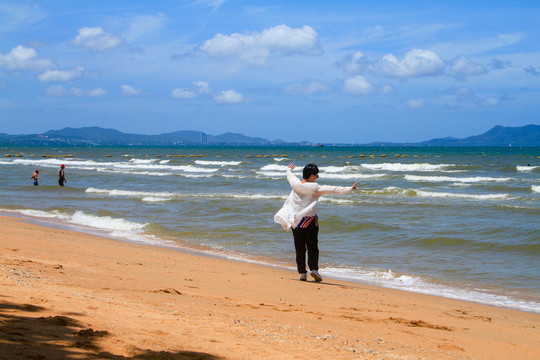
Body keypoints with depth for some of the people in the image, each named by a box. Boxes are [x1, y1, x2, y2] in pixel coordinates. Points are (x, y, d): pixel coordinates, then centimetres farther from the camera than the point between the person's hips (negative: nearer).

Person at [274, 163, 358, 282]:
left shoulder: (295, 183, -2)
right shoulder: (315, 188, -14)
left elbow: (290, 176, 21)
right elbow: (333, 190, -17)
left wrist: (289, 169, 43)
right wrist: (349, 189, -15)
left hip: (296, 221, 4)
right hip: (310, 221, -4)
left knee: (299, 248, 8)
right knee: (312, 246, 6)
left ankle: (302, 272, 9)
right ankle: (314, 269, -8)